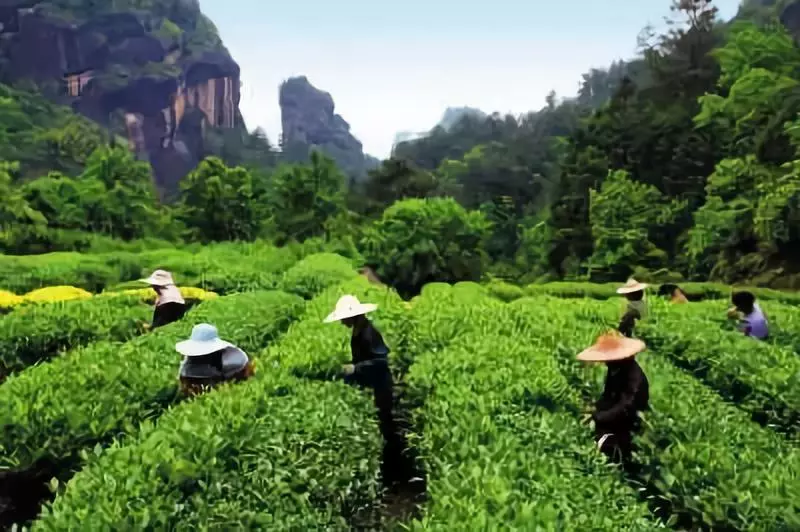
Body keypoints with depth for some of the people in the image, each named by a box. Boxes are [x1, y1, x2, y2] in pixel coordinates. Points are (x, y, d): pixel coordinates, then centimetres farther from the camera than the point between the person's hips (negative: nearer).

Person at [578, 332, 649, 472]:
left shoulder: (635, 378, -30)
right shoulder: (615, 370, -3)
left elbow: (623, 411, -34)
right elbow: (608, 396, 7)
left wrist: (596, 417, -30)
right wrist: (594, 409, -7)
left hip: (632, 429, -8)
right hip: (617, 422, 8)